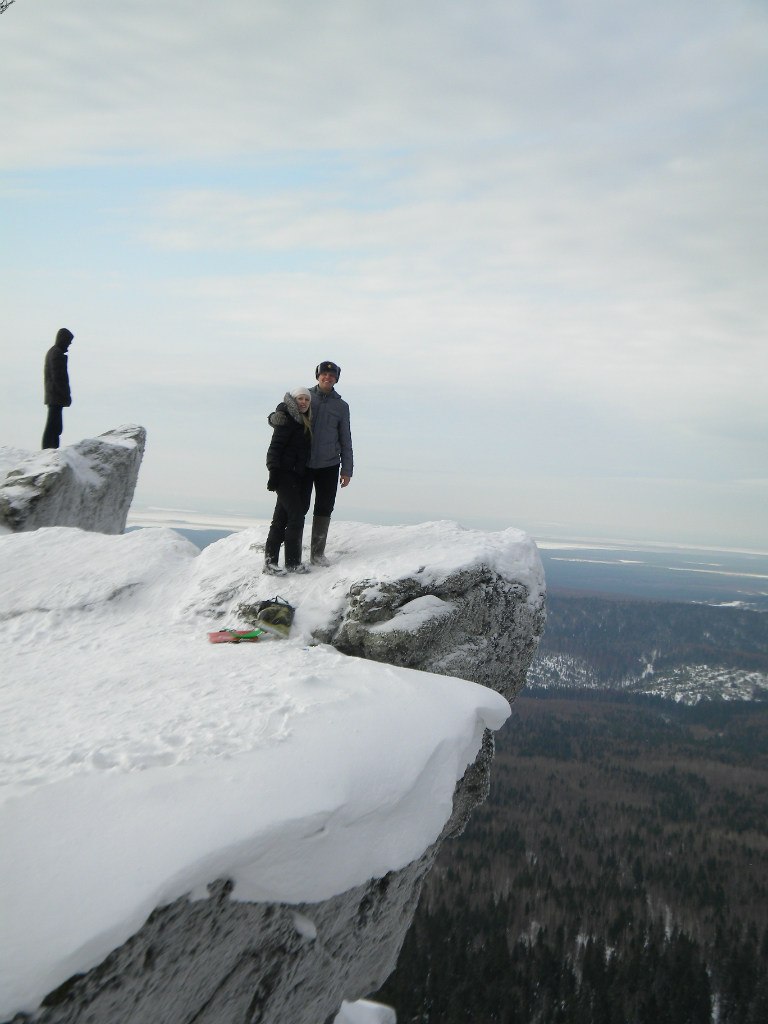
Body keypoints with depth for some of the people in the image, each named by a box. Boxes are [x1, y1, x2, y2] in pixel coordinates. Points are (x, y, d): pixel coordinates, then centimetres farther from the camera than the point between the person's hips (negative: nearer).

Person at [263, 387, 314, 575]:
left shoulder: (305, 422, 15)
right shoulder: (287, 420, -12)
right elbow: (275, 447, -16)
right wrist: (274, 473, -21)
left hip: (298, 475, 9)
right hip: (285, 475, -9)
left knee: (281, 519, 10)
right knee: (296, 517, -10)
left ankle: (270, 561, 14)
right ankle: (293, 562, -3)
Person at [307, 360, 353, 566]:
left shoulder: (341, 406, 7)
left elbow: (345, 440, 10)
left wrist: (347, 470, 7)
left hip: (329, 465, 1)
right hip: (303, 464, -1)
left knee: (324, 509, 4)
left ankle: (317, 553, 14)